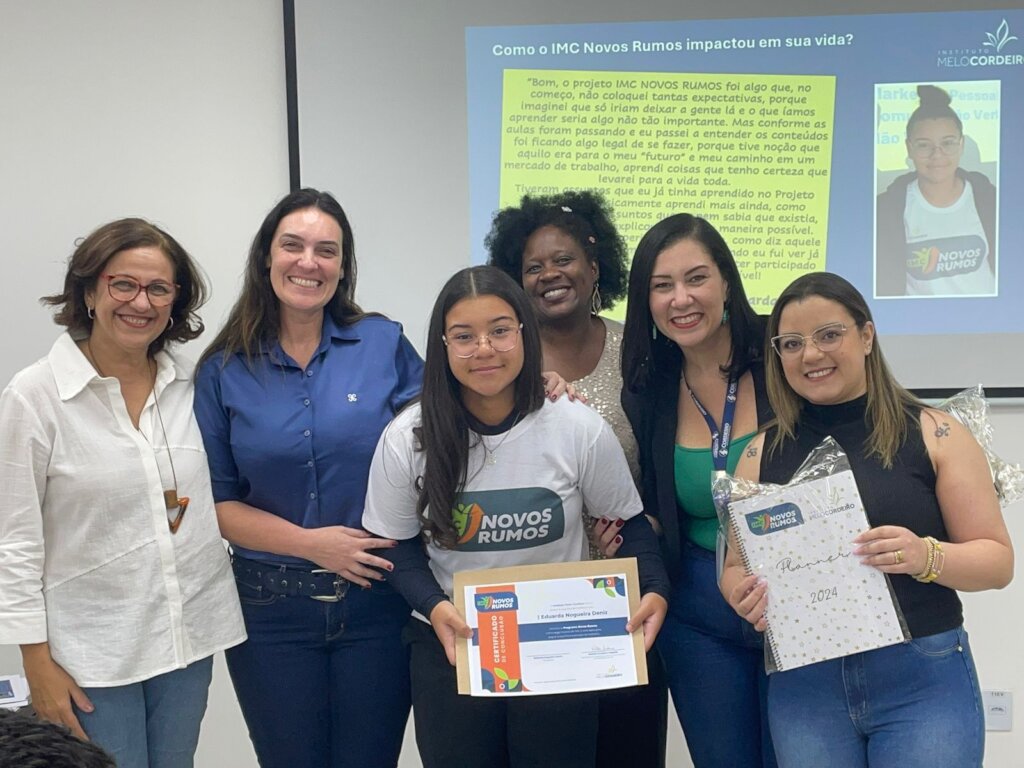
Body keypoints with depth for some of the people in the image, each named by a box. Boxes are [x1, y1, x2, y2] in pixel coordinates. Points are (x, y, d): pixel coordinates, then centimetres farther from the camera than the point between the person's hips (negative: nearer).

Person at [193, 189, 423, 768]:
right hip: (272, 611, 0)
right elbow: (216, 500, -1)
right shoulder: (225, 371, 0)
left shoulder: (385, 344, -1)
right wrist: (310, 542, -13)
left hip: (377, 602, 0)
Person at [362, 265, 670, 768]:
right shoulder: (408, 439, -9)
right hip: (449, 645, 0)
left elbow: (628, 523, 1)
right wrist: (434, 607, -18)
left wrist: (654, 590, -15)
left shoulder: (580, 430, -11)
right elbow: (399, 547, -1)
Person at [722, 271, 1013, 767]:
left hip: (923, 678, -2)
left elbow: (998, 559, -2)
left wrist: (927, 557, -21)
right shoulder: (761, 453, 5)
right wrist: (743, 595, -14)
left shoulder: (935, 434, -2)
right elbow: (735, 567, 9)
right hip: (802, 685, 2)